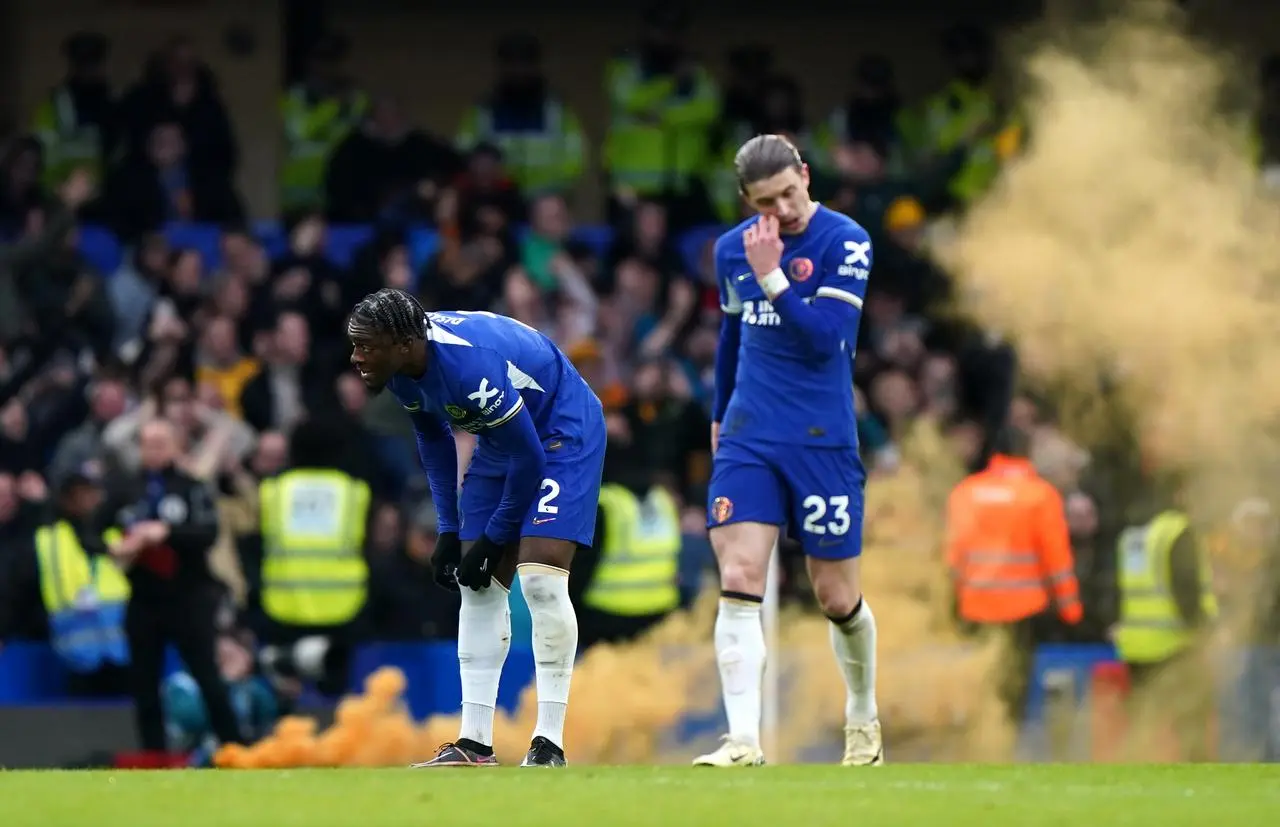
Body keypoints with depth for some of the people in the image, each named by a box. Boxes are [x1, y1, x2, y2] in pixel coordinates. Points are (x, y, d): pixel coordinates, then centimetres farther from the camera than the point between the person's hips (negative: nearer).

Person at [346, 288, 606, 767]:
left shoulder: (469, 366, -37)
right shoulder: (400, 368, -11)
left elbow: (528, 458, -26)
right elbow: (433, 439, 9)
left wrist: (492, 540, -14)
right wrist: (448, 531, 6)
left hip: (564, 430, -9)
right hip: (504, 437, 9)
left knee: (541, 579, -20)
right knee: (478, 587, 3)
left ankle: (550, 744, -15)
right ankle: (474, 744, 6)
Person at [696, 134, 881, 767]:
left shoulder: (845, 242, -9)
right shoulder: (731, 249, 7)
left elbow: (827, 338, -19)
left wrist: (770, 276, -24)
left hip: (822, 441, -3)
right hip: (748, 437, 3)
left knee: (837, 598, 5)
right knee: (739, 579, -13)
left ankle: (863, 719, 32)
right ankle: (743, 741, -18)